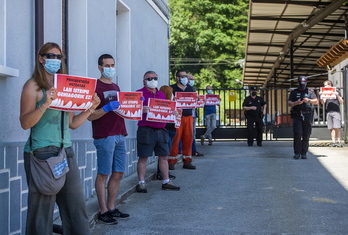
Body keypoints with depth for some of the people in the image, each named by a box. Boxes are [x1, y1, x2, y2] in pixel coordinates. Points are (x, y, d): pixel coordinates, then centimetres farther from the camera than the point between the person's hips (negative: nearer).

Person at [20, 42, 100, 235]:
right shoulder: (33, 85, -1)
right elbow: (25, 123, -11)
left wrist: (90, 108, 7)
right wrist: (45, 105, -23)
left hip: (66, 151, 6)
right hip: (41, 153, -6)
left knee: (76, 206, 5)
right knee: (42, 208, -3)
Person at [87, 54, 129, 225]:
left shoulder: (116, 87, 19)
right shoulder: (95, 87, -5)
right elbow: (90, 116, -11)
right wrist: (107, 108, -25)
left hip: (120, 135, 8)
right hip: (104, 136, -8)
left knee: (118, 173, 10)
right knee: (103, 174, -2)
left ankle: (111, 207, 20)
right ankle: (103, 211, 5)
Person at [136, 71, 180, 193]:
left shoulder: (161, 94, 18)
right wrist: (142, 110, -28)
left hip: (161, 129, 6)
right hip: (145, 130, -6)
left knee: (164, 156, 9)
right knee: (143, 157, -2)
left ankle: (166, 181, 18)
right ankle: (141, 183, 5)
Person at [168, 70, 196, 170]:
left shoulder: (190, 88, 18)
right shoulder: (172, 88, 0)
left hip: (188, 117, 5)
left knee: (188, 139, 5)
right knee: (175, 139, -6)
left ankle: (187, 161, 13)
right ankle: (171, 162, 0)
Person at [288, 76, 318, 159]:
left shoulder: (310, 92, 14)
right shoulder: (294, 92, 13)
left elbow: (316, 101, 5)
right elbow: (289, 103, 7)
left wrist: (308, 100, -13)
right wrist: (296, 103, -11)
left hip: (307, 115, 1)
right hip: (297, 116, -1)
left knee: (306, 135, 0)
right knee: (297, 134, -12)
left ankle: (304, 153, 9)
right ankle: (297, 153, -7)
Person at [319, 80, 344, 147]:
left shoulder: (336, 92, 8)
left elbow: (341, 102, 5)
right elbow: (323, 102, 8)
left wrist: (337, 95, -10)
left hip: (336, 111, -3)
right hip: (328, 112, 3)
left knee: (337, 127, -10)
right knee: (331, 128, 0)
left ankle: (339, 141, -6)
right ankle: (333, 142, 1)